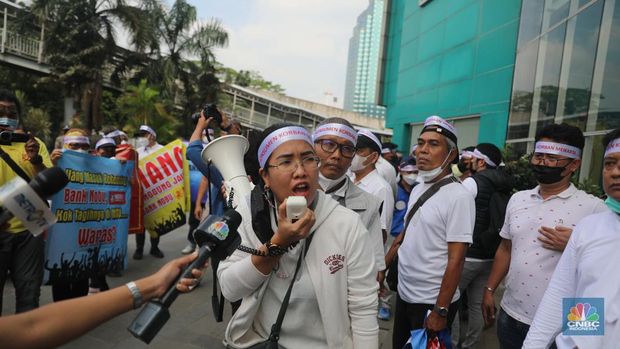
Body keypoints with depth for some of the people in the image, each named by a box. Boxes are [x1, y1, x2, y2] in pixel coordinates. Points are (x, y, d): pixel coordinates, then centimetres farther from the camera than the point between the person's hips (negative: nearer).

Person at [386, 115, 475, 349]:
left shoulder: (459, 196, -17)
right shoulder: (418, 189, 5)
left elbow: (456, 260, -19)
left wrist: (441, 311, -19)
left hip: (432, 302, -7)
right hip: (404, 294, 7)